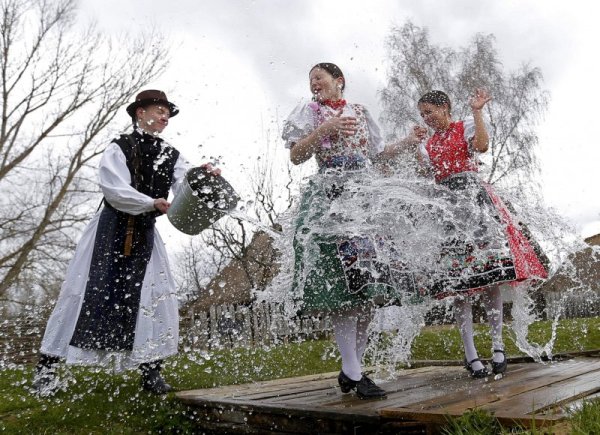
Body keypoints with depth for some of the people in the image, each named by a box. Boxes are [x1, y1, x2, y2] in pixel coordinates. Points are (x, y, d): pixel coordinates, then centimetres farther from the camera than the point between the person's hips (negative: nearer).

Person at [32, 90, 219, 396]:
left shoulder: (170, 156, 7)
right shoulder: (119, 148, -5)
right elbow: (115, 189, -17)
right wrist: (152, 203, -27)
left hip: (145, 233, 4)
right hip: (111, 227, -4)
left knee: (155, 295, -3)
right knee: (88, 292, -3)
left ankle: (151, 370, 7)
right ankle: (47, 368, 9)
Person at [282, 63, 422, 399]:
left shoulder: (360, 113, 20)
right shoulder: (309, 112, 10)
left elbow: (377, 155, 22)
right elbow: (296, 156, -1)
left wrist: (408, 142, 10)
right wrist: (325, 128, -11)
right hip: (329, 200, -4)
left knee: (368, 286, -1)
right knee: (342, 283, -13)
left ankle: (351, 368, 8)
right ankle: (354, 374, -8)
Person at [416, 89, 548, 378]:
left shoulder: (466, 127, 11)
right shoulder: (427, 146, 22)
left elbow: (482, 145, -11)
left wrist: (477, 112, -9)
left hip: (474, 197, -3)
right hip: (446, 205, 3)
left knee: (490, 273, -10)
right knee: (458, 281, -6)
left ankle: (498, 345, -1)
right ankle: (470, 353, -4)